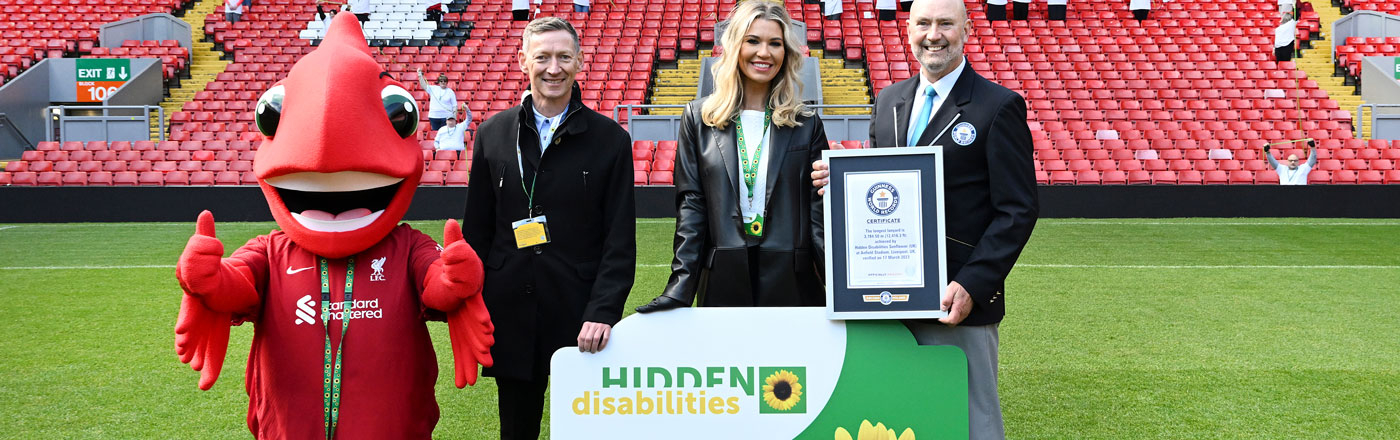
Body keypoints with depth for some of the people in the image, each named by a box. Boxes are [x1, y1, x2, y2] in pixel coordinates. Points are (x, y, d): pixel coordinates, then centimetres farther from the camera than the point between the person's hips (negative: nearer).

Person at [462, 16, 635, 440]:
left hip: (580, 314, -2)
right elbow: (477, 230, 8)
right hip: (510, 314, 2)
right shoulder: (494, 134, 5)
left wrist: (603, 311, -14)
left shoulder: (610, 139, -2)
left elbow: (620, 241, -5)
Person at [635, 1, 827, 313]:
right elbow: (690, 204, 2)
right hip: (723, 281, 0)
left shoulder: (807, 126, 5)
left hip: (791, 283, 0)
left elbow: (818, 209, 2)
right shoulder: (699, 118, 6)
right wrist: (682, 282, -7)